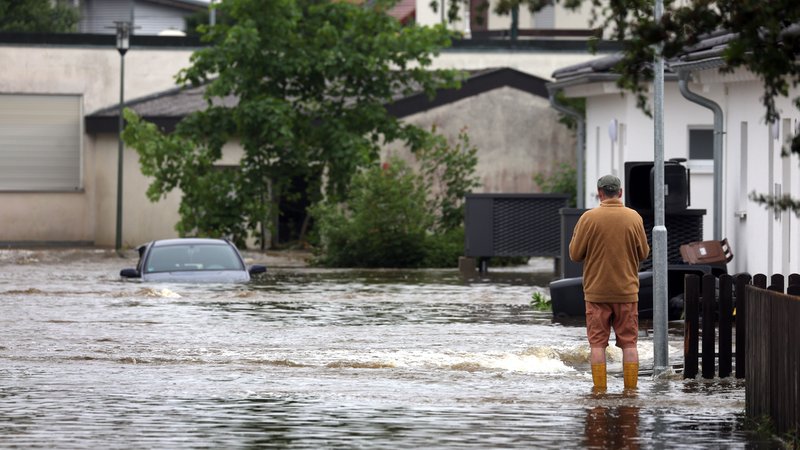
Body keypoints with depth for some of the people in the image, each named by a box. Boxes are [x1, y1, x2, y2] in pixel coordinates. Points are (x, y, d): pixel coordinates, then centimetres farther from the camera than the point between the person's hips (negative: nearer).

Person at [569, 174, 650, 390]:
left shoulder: (589, 218, -8)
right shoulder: (634, 217, -2)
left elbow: (575, 255, -3)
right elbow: (644, 253, 7)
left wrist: (576, 234, 14)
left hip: (597, 291, -1)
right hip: (627, 291, 1)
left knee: (598, 342, 3)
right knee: (629, 342, 6)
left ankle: (599, 389, 1)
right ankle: (631, 388, 5)